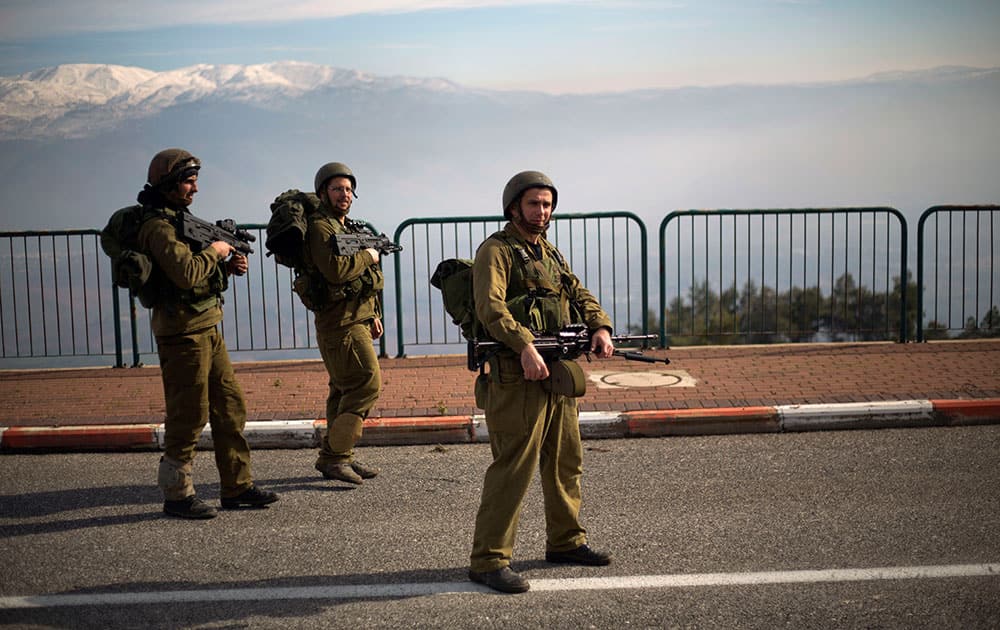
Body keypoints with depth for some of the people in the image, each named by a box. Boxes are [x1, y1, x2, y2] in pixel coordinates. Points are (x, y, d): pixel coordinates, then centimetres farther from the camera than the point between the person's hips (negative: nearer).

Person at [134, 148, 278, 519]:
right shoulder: (158, 227, -14)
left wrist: (229, 266, 5)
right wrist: (214, 251, -12)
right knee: (188, 416, -3)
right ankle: (176, 494, 8)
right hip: (183, 334, -10)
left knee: (230, 408, 11)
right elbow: (185, 273, -27)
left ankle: (237, 487, 18)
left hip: (207, 331, 10)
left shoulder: (181, 220, 18)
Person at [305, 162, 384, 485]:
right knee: (367, 383, -13)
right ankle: (336, 456, -9)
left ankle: (335, 457, 18)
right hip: (341, 322, -10)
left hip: (356, 320, 10)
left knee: (346, 390, 12)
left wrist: (373, 315, 22)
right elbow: (335, 269, -27)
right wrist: (367, 257, -13)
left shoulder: (347, 227, 20)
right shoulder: (319, 227, -12)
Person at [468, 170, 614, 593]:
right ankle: (488, 560, -6)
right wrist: (525, 346, -32)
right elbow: (491, 306, -20)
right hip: (519, 375, -9)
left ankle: (565, 542, 31)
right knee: (513, 467, -10)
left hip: (560, 374, 9)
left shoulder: (551, 254, 20)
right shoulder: (496, 250, -6)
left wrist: (600, 327, -5)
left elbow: (580, 294, 16)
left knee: (566, 462, 17)